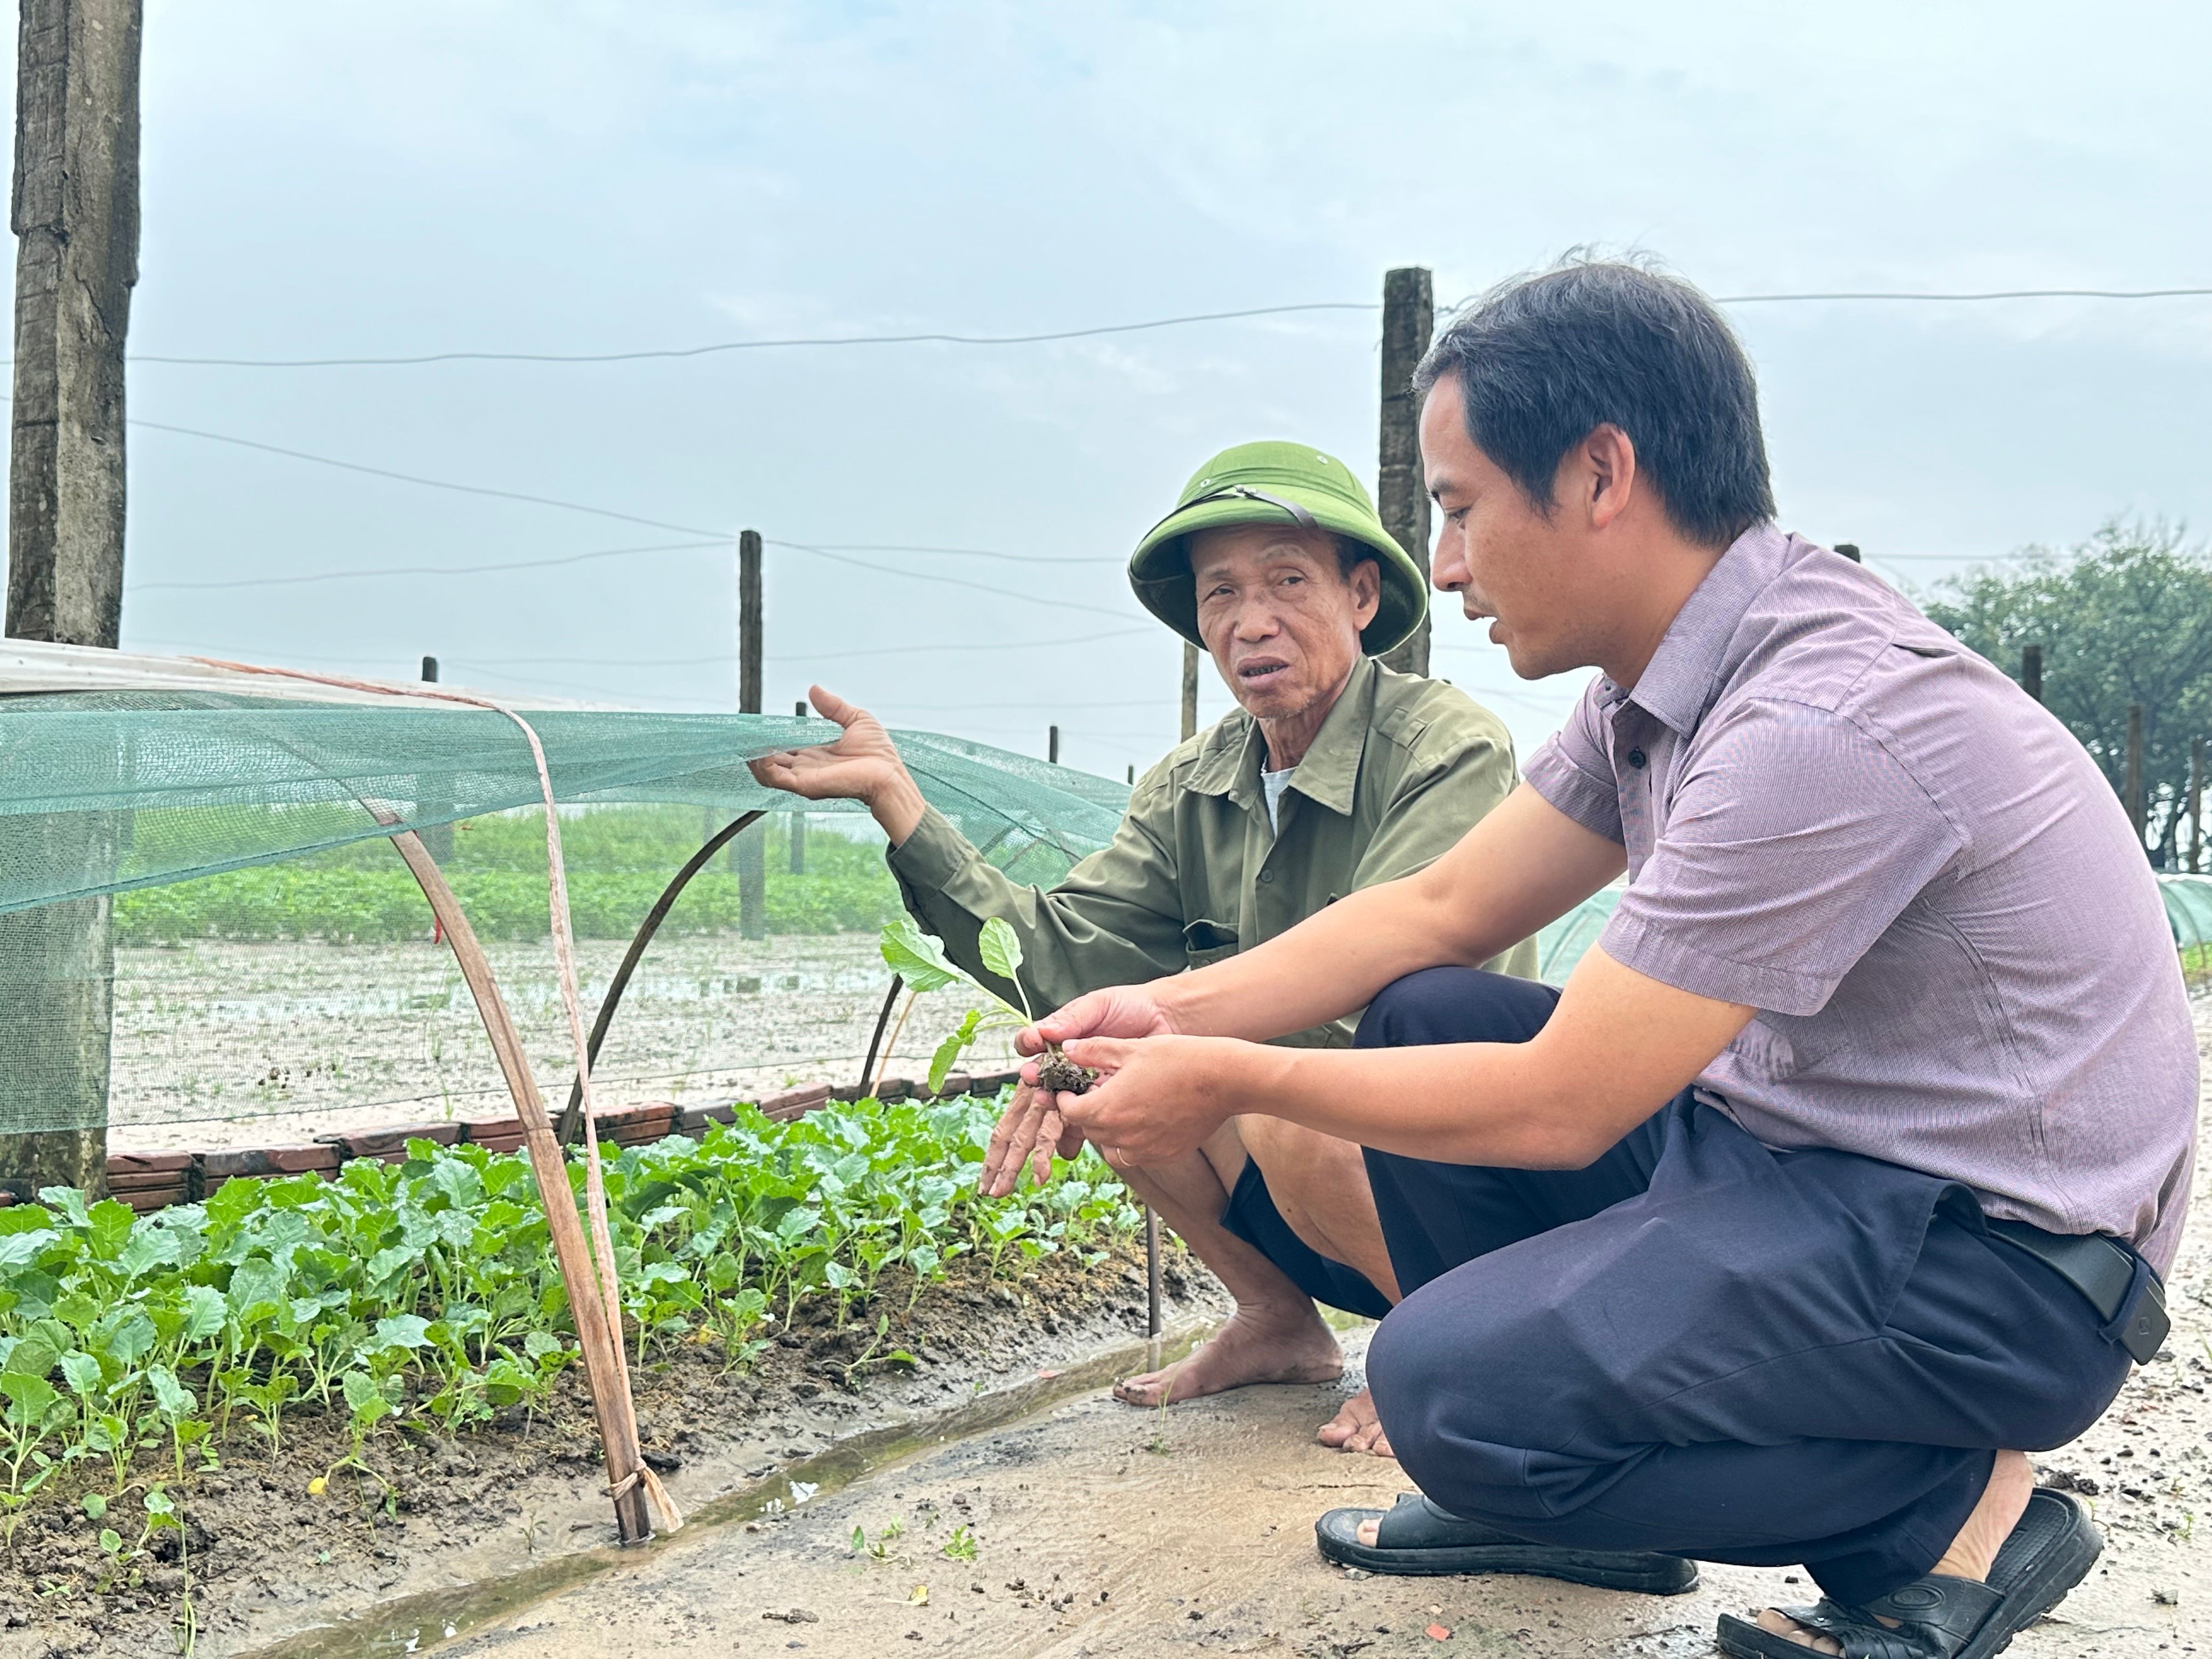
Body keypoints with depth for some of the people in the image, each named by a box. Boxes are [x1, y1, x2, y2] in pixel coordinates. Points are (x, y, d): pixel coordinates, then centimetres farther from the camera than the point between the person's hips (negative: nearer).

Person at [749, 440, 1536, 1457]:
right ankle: (1279, 1324, 6)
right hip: (1299, 1214, 6)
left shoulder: (1452, 752, -17)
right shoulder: (1191, 790, 3)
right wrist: (893, 795, -14)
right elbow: (1058, 960, -9)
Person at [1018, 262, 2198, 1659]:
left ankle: (1955, 1512, -4)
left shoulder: (1818, 724, -27)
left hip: (2003, 1255, -9)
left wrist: (1229, 1083, -13)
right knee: (1419, 1019, 6)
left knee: (1449, 1384, -23)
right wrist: (1176, 1013, -2)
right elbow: (1440, 911, 9)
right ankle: (1568, 1505, 15)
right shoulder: (1675, 673, 3)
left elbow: (1557, 1109, -24)